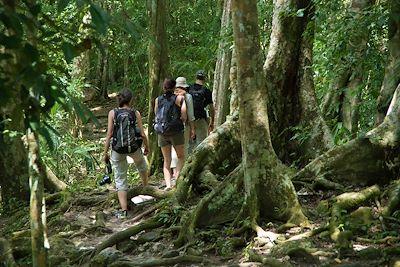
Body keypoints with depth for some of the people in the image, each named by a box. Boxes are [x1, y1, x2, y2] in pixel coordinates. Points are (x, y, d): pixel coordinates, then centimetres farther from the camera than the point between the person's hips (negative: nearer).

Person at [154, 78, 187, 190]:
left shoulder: (158, 100, 5)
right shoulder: (179, 98, -6)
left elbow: (156, 115, 6)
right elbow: (184, 110, -21)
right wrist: (183, 120, -3)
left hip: (162, 133, 3)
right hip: (176, 132, -3)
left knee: (166, 161, 12)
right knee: (181, 157, 15)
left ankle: (168, 184, -3)